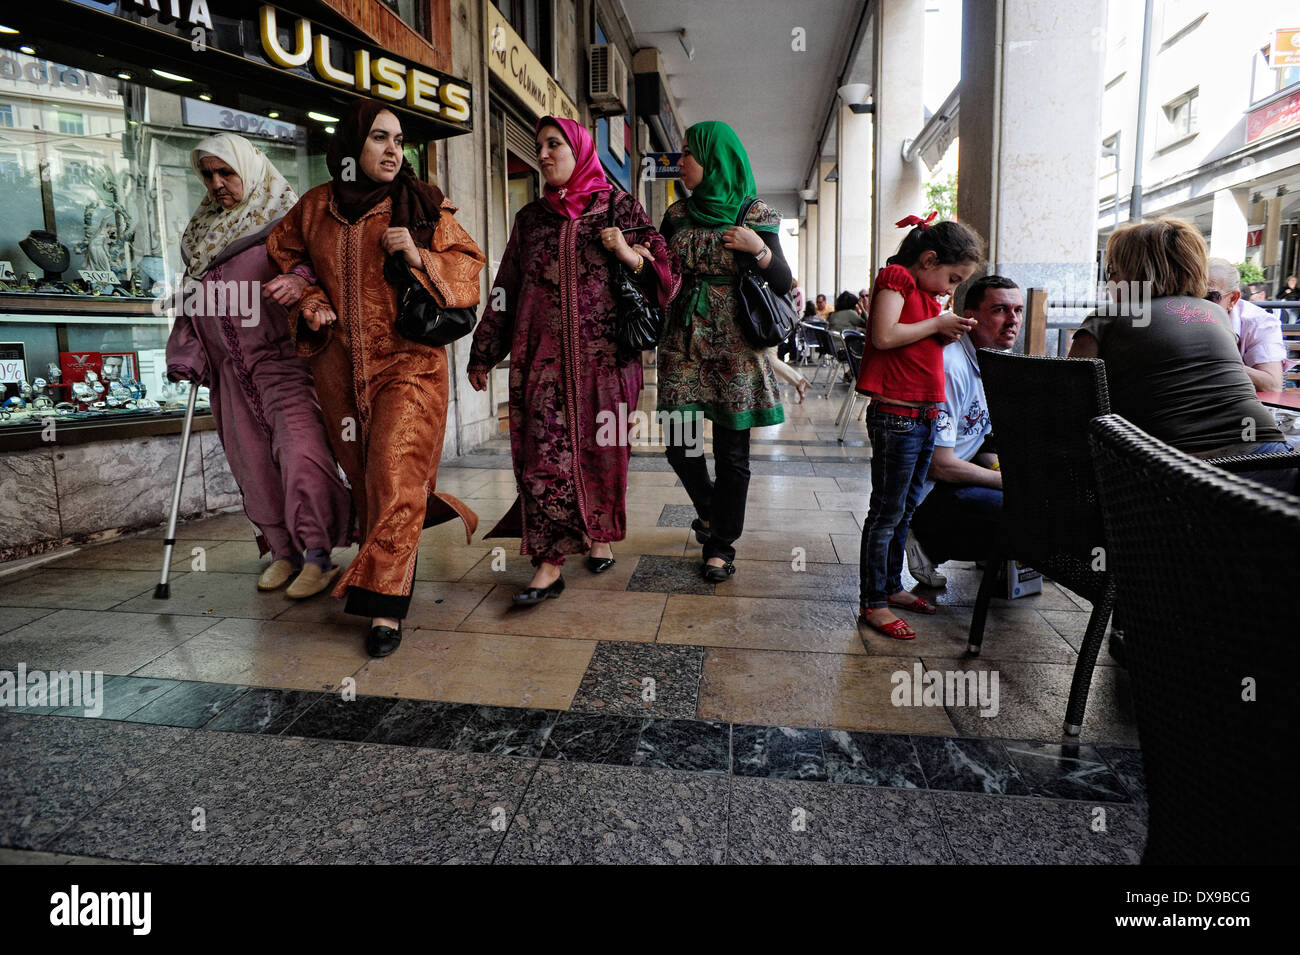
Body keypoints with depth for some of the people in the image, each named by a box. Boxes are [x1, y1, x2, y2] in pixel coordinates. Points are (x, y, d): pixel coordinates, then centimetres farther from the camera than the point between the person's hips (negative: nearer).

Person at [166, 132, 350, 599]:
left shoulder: (285, 222, 1)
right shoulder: (201, 232, 20)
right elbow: (191, 296, 23)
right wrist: (185, 353, 15)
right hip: (230, 368, 6)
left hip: (282, 359, -6)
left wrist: (300, 281, -34)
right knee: (254, 464, 6)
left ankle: (317, 555, -12)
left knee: (299, 450, -20)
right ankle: (283, 552, 16)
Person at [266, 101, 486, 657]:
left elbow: (468, 266, 3)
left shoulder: (423, 205, 3)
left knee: (394, 480, -12)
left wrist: (419, 256, -15)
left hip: (408, 364, -3)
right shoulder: (315, 208, 10)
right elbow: (285, 258, 24)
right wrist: (309, 303, 5)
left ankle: (385, 606, -8)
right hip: (339, 368, 4)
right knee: (364, 479, 8)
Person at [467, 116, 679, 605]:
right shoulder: (530, 217, 16)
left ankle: (600, 537, 26)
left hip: (604, 353, -2)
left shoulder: (620, 207, 8)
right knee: (544, 451, -6)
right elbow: (506, 289, 18)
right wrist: (484, 354, 17)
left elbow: (665, 274, 5)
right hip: (543, 355, 2)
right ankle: (549, 563, -1)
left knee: (601, 447, 5)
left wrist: (631, 255, -15)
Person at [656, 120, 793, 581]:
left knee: (732, 451, 1)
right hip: (683, 341, 3)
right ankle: (708, 506, 32)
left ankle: (720, 546, 16)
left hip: (734, 345, -3)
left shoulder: (756, 215, 0)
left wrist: (760, 249, -18)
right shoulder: (677, 214, 10)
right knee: (679, 445, 1)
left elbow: (783, 284, 0)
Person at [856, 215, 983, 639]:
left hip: (925, 416, 10)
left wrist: (945, 337, 5)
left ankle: (892, 585, 29)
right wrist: (937, 324, -12)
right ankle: (873, 602, 5)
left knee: (906, 508, 16)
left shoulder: (927, 291, 19)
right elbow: (885, 336, -23)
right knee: (887, 512, -4)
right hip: (896, 416, -10)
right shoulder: (896, 278, -8)